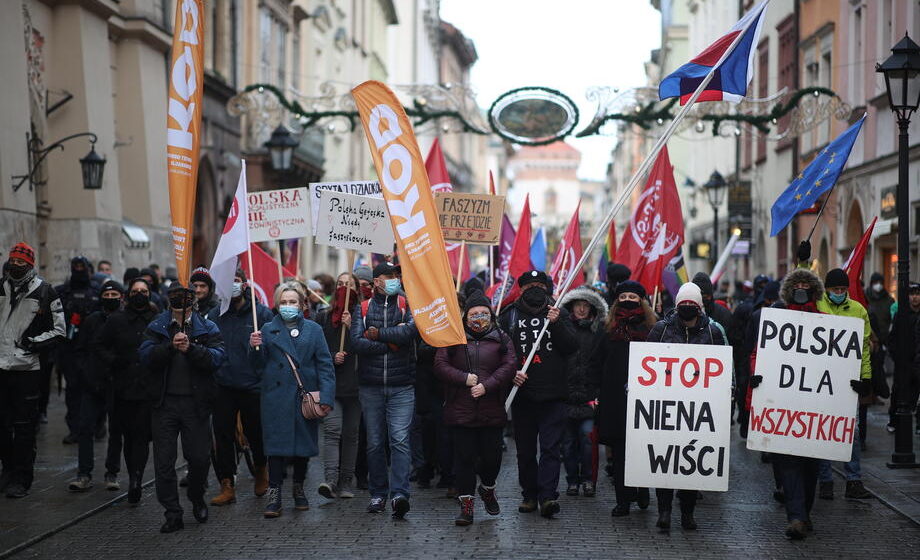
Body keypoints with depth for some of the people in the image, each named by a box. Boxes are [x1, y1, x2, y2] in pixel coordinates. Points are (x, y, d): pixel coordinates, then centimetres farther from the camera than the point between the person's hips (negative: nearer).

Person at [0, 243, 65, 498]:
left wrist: (35, 343, -10)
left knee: (24, 426, -2)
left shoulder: (44, 292, -1)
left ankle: (21, 479, 3)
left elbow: (59, 330, 2)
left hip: (26, 367, -4)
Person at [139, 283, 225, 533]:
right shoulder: (156, 327, 9)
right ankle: (173, 514, 8)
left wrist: (191, 348, -23)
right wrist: (171, 346, -22)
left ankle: (197, 498, 31)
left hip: (196, 402, -1)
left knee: (199, 457, 2)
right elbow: (146, 355, -7)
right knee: (164, 461, 0)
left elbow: (218, 357, -10)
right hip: (165, 402, 1)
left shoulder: (207, 328, 6)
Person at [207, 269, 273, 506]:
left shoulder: (262, 313, -1)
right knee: (223, 436, 0)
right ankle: (227, 486, 7)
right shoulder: (214, 315, 7)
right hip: (223, 387, 2)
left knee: (256, 433, 10)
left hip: (253, 386, -2)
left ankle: (260, 469, 38)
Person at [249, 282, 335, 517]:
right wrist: (255, 348, -13)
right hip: (277, 397, -1)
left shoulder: (313, 330, 7)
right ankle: (274, 495, -3)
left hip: (305, 396, 1)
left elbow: (324, 365, 3)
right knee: (276, 444, -6)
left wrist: (326, 396, -7)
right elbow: (260, 366, 8)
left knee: (304, 443, 8)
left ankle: (299, 489, 25)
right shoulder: (268, 330, 8)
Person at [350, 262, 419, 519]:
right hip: (370, 386, 2)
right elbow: (357, 342, -8)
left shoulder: (407, 305, 5)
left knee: (400, 439, -12)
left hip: (402, 386, -2)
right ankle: (378, 494, 17)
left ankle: (399, 494, -18)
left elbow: (411, 330, -16)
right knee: (374, 442, 8)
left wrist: (378, 334, -9)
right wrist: (392, 341, -10)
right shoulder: (363, 308, 7)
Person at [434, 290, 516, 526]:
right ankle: (466, 504, 4)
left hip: (492, 411, 1)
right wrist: (465, 378, -14)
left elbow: (509, 366, -2)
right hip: (460, 410, -1)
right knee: (464, 457, -2)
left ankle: (487, 489, 34)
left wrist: (486, 385, -15)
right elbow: (440, 365, 0)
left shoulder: (501, 339, 9)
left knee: (492, 456, 5)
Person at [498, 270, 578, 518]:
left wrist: (557, 323, -16)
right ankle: (529, 495, 17)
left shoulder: (559, 314, 8)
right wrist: (511, 372, -9)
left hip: (553, 395, -1)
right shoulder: (509, 316, 8)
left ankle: (547, 496, -11)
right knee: (525, 449, 8)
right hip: (522, 394, 1)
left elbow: (572, 347, -2)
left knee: (551, 447, -8)